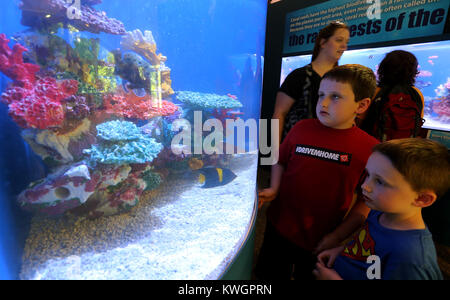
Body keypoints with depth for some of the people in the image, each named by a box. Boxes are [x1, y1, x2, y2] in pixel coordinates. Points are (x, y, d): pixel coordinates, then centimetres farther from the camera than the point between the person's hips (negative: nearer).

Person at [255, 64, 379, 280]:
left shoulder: (370, 148, -12)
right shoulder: (301, 128, -6)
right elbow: (281, 161, 8)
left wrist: (338, 236, -9)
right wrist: (274, 189, -6)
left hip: (321, 241, -1)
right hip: (279, 227, 2)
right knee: (269, 274, 22)